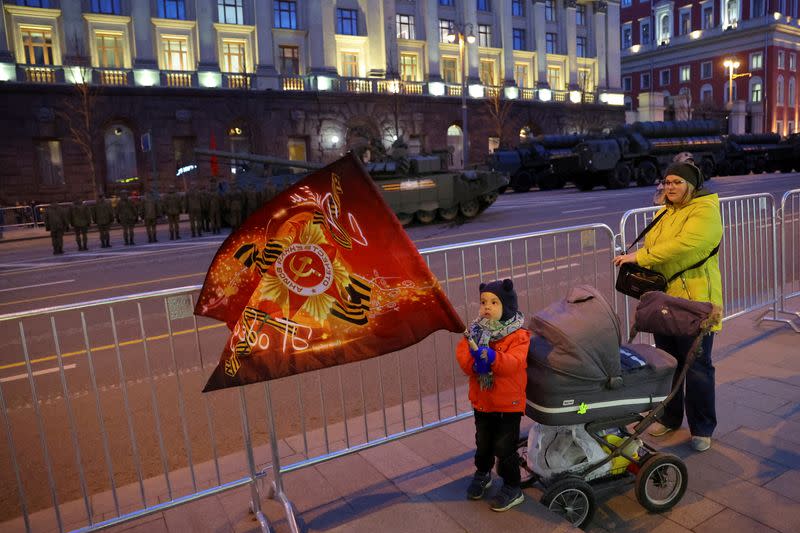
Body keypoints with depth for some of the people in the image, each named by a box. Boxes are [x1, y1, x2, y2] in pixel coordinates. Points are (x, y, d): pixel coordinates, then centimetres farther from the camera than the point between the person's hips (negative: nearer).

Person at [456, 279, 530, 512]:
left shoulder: (518, 335, -16)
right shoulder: (475, 330, -2)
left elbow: (514, 363, -29)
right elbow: (461, 353, -12)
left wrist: (493, 357, -45)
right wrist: (475, 362, -31)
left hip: (508, 403, -5)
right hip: (481, 400, 5)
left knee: (504, 447, 6)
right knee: (483, 443, 23)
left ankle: (512, 488, 26)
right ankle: (482, 474, 48)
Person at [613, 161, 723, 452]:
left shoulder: (705, 210, -12)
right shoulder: (665, 212, 14)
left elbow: (684, 245, -27)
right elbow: (652, 245, 19)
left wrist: (639, 257, -26)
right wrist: (637, 259, -3)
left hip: (694, 300, -8)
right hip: (664, 299, 8)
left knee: (697, 368, 3)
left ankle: (702, 428, 19)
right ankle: (670, 417, 34)